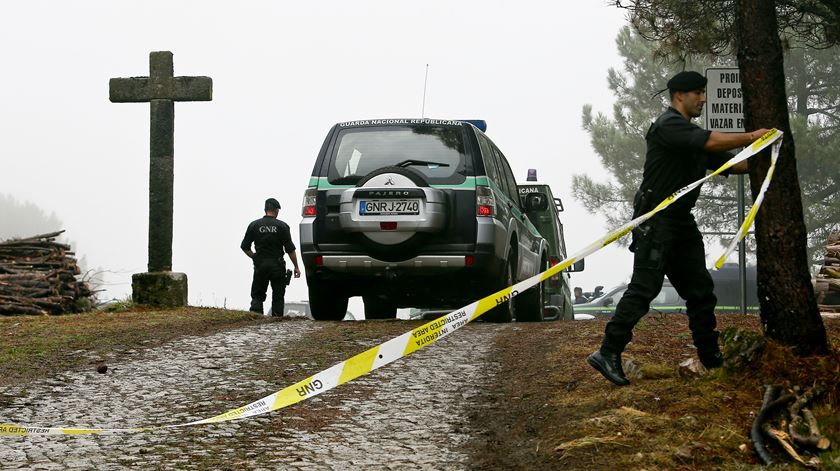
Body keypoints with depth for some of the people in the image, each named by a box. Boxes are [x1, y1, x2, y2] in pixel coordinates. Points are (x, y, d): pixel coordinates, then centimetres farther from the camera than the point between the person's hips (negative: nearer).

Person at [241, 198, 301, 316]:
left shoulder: (254, 225, 1)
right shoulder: (282, 226, -4)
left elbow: (245, 247, 3)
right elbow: (290, 249, -4)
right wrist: (296, 267, 3)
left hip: (260, 265, 1)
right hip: (277, 265, -1)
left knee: (257, 295, 8)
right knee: (278, 295, 8)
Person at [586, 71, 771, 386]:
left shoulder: (690, 133, 20)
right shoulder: (669, 125, -11)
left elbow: (728, 163, 20)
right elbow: (711, 142, -24)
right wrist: (751, 137, -14)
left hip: (680, 221, 10)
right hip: (655, 219, -10)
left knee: (700, 289, 10)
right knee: (645, 287, -16)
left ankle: (711, 358, 17)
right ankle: (608, 354, -16)